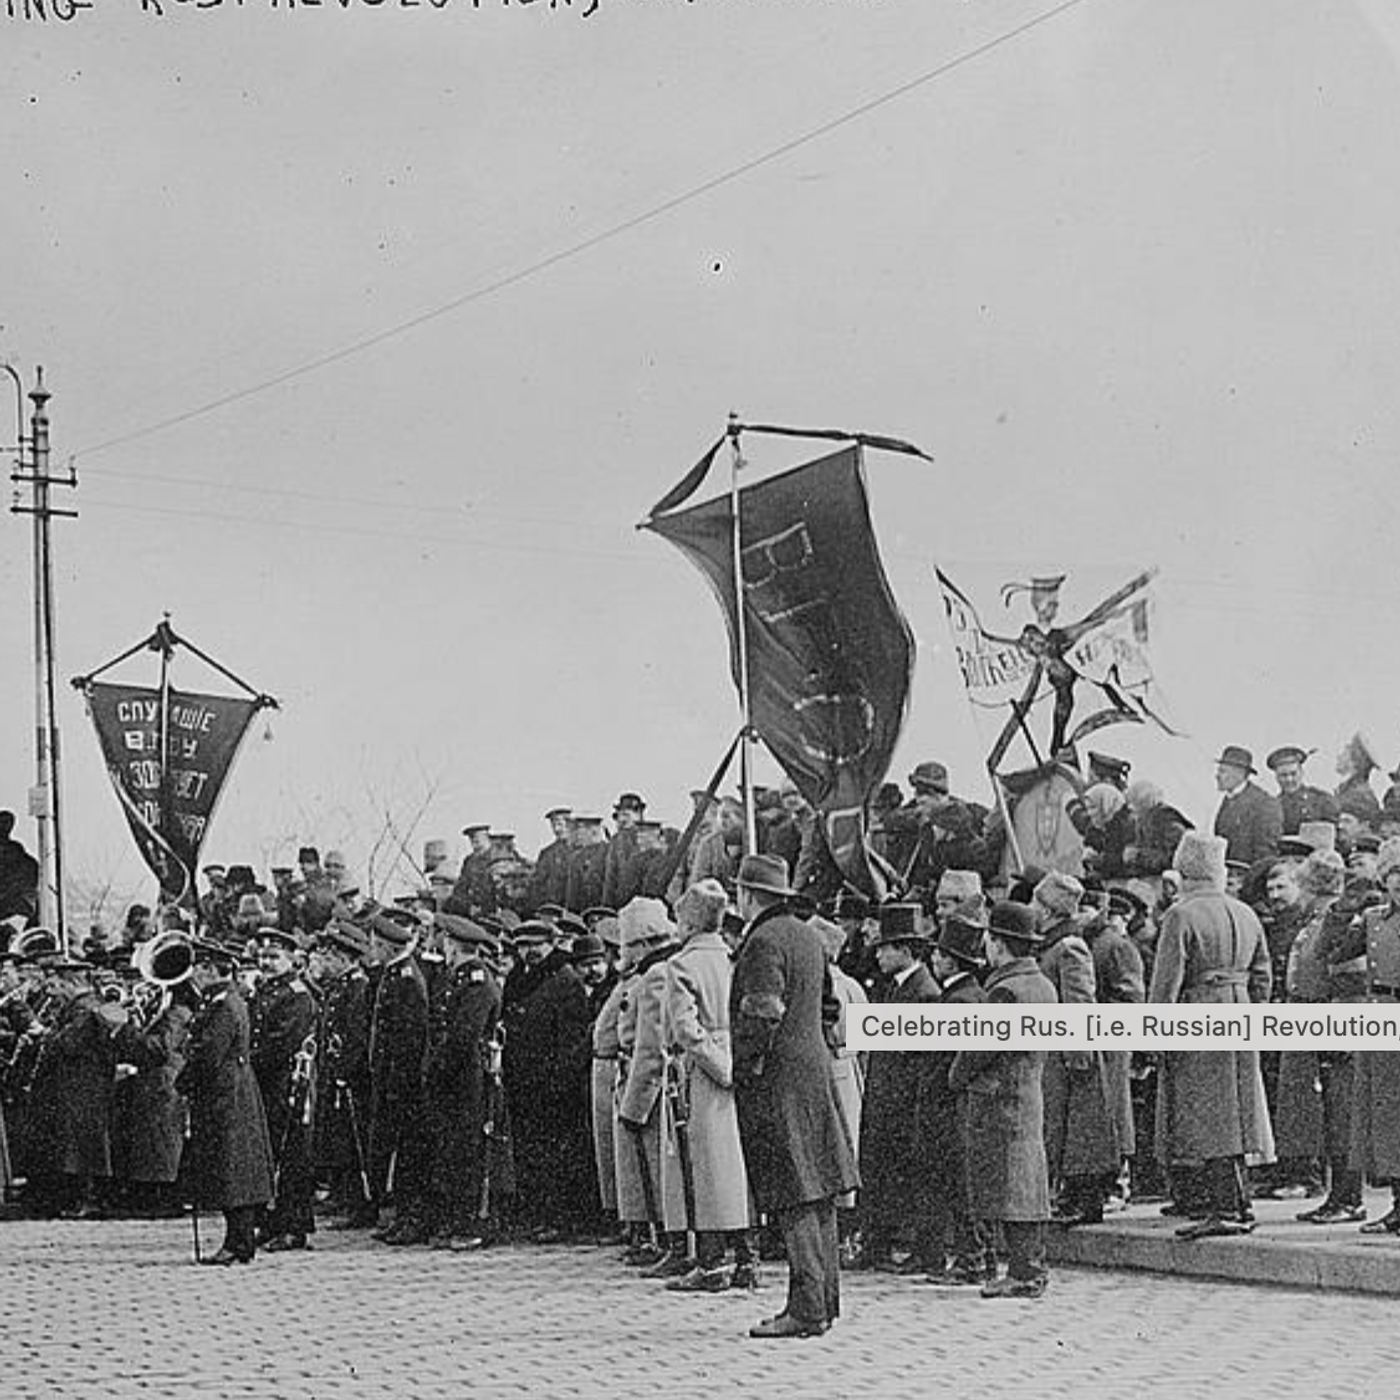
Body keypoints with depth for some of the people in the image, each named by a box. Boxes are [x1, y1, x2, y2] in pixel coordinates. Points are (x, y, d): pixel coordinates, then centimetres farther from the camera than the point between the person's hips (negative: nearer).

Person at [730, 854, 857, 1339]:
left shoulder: (763, 942, -14)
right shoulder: (807, 935, 14)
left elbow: (762, 1017, -21)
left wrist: (743, 1073, -13)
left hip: (776, 1079, -9)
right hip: (815, 1067, 9)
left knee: (793, 1200, -9)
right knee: (818, 1196, 11)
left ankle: (807, 1309, -10)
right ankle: (825, 1297, 16)